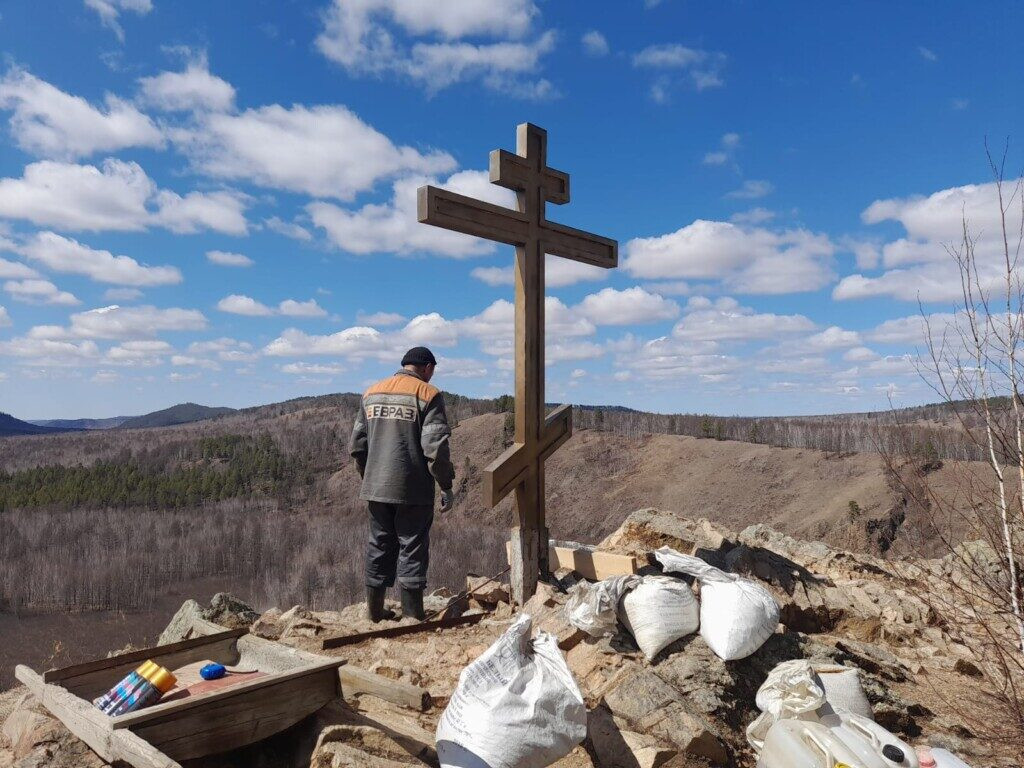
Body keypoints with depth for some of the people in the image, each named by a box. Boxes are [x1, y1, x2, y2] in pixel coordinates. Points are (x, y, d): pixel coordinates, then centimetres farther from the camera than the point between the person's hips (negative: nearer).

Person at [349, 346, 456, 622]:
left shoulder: (371, 393, 11)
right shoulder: (428, 394, -7)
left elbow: (356, 446, 12)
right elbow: (436, 447, -14)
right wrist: (446, 487, -7)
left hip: (376, 488, 5)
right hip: (413, 489, -5)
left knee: (379, 546, 15)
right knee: (412, 548, 3)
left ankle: (375, 610, 24)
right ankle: (413, 614, 8)